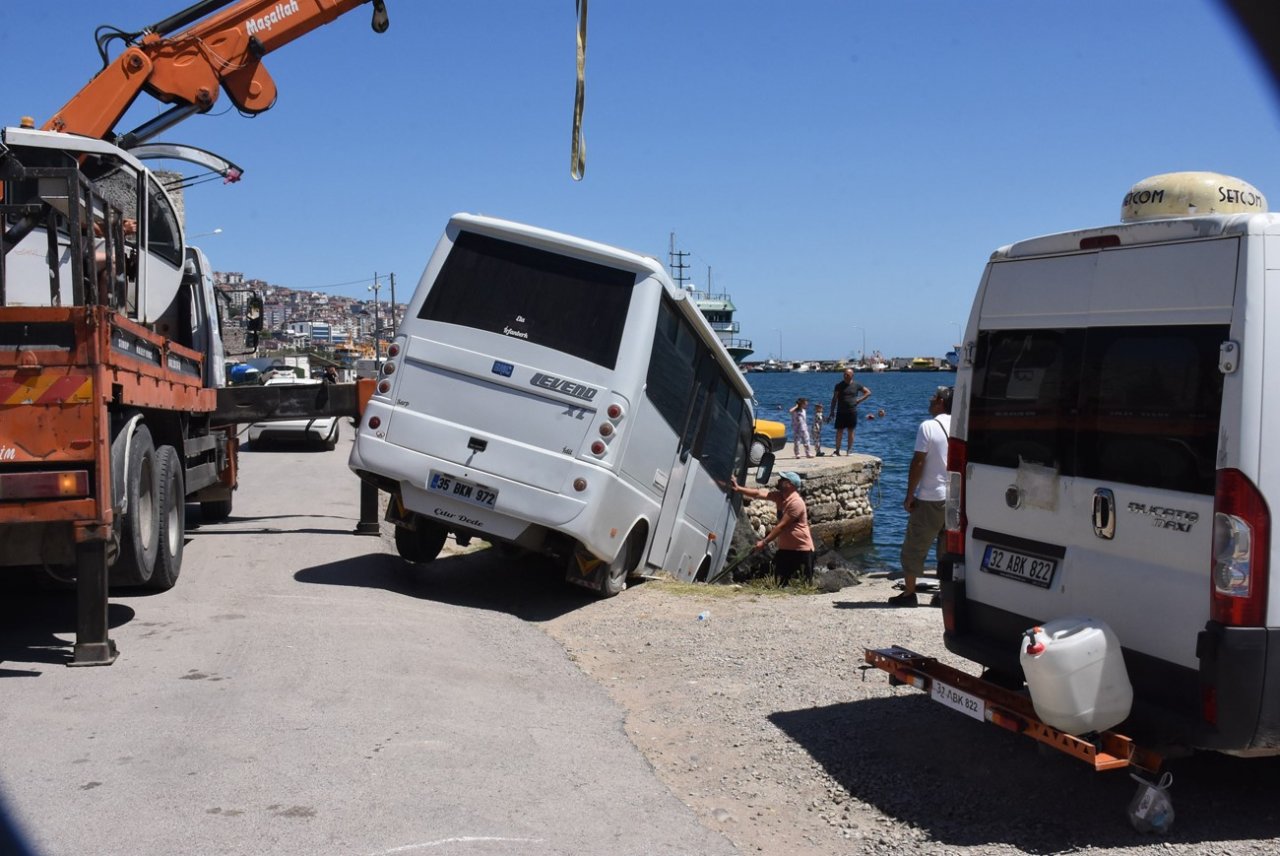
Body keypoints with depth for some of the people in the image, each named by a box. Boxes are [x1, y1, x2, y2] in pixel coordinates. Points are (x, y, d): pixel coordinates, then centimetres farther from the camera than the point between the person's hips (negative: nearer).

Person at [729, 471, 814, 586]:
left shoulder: (796, 503, -22)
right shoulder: (779, 495, 3)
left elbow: (781, 526, -22)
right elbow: (759, 494, -7)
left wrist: (764, 542, -21)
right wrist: (738, 489, -19)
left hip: (802, 549, -8)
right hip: (785, 548, 8)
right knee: (781, 584, 8)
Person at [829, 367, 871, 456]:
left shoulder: (856, 385, 3)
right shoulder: (839, 385, 2)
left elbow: (868, 392, 12)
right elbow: (834, 399, 3)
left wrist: (859, 400, 0)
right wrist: (832, 411, -3)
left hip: (852, 412, 0)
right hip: (841, 412, 0)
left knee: (850, 431, 5)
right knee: (839, 431, -1)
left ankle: (849, 450, 12)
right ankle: (837, 450, 3)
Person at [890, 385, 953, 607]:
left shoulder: (928, 426, -11)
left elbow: (918, 462, -12)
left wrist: (909, 495, -6)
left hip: (929, 499, -5)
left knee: (914, 547, 6)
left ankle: (909, 593, 9)